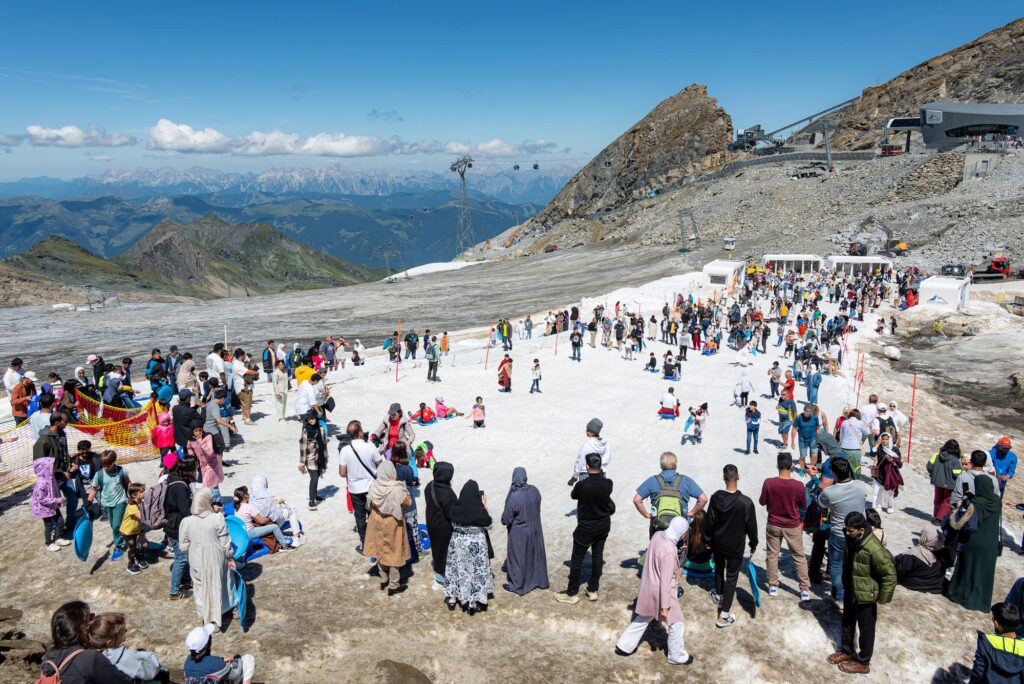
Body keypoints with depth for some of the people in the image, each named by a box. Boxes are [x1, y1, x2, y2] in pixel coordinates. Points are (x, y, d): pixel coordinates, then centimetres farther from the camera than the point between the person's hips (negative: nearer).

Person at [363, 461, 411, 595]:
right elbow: (408, 503, -13)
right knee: (393, 553, 10)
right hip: (393, 523, -4)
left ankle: (384, 580, 36)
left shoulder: (374, 487, -13)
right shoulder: (397, 489, -26)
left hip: (377, 521, 4)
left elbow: (369, 505, 1)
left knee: (380, 551, 21)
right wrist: (404, 492, -1)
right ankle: (393, 586, 19)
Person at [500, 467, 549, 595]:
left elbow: (506, 520, -21)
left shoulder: (514, 497, -30)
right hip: (535, 529, 5)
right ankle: (540, 580, 39)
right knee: (535, 554, 22)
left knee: (518, 558, 13)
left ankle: (517, 586, 28)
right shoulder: (534, 490, -13)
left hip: (519, 533, -5)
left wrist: (504, 518, 0)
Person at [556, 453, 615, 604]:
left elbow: (573, 495, -4)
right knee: (597, 556, 16)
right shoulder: (607, 484, -13)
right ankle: (593, 590, 26)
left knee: (577, 559, 7)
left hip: (586, 527, -4)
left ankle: (572, 594, 16)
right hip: (604, 525, 5)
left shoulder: (582, 485, -25)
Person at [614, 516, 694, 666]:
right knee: (676, 623, 14)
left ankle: (624, 646, 33)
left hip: (649, 588, 8)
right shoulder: (669, 551, -31)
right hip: (661, 592, -8)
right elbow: (666, 580, -25)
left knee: (643, 618, 24)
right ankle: (677, 656, 31)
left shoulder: (658, 536, -8)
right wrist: (665, 605, -17)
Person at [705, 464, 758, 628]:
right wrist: (753, 543, 5)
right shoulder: (746, 502, -25)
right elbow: (751, 526, -14)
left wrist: (708, 539, 11)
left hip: (718, 543, 3)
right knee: (731, 577, 7)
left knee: (718, 569, 27)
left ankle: (719, 595, 51)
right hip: (735, 546, -3)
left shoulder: (716, 497, -15)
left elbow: (709, 521, -5)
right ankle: (723, 616, 8)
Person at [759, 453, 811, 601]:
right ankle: (805, 590, 19)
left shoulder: (768, 483, -19)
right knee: (799, 557, 14)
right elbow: (804, 506, -3)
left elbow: (762, 502, -5)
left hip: (773, 525, 1)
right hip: (792, 527, -1)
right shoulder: (798, 486, -19)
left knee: (772, 555, 17)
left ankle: (773, 586, 24)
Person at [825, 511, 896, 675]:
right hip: (850, 591, 8)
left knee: (865, 629, 12)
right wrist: (845, 585, 19)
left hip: (865, 596, -8)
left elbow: (890, 574, -25)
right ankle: (847, 651, 43)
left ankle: (863, 662, 28)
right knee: (847, 623, 23)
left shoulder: (873, 548, -32)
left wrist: (882, 598, -16)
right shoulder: (851, 540, -6)